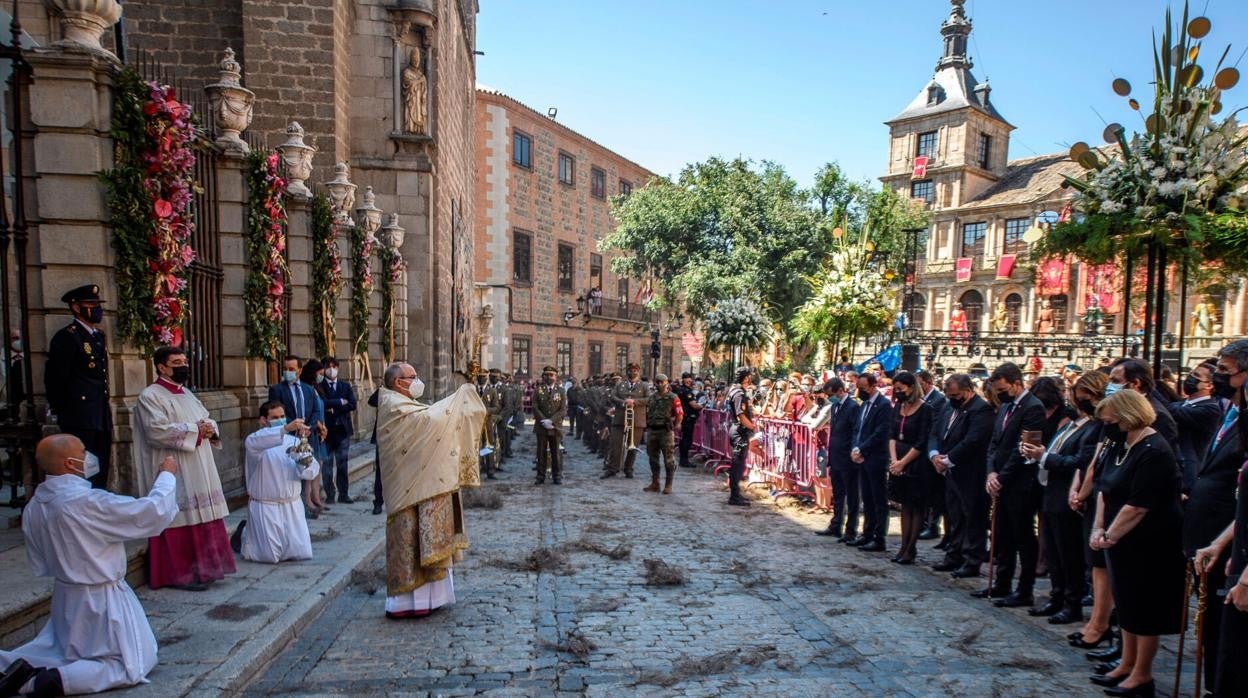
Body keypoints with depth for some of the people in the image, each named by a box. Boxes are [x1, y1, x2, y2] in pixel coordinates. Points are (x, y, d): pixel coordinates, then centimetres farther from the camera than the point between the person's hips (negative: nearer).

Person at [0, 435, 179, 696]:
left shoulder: (33, 507, -4)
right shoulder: (88, 501, -28)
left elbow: (39, 565, 7)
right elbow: (153, 513, -23)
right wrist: (167, 475, -8)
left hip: (64, 596, 7)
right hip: (102, 599, -7)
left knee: (67, 649, 30)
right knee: (134, 662, 5)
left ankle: (24, 666, 4)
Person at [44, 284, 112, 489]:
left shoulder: (98, 336, 16)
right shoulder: (66, 336, -9)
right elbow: (54, 380, -11)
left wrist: (106, 415, 17)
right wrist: (61, 412, -8)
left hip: (101, 420, 8)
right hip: (80, 422, -8)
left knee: (100, 478, 13)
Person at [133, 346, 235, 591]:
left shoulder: (187, 394, 17)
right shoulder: (150, 396, -8)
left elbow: (209, 421, 20)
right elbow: (157, 431, -21)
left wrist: (210, 430, -3)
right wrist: (194, 430, -15)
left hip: (200, 471, 8)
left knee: (202, 517, 11)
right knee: (181, 520, -5)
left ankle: (202, 567, 21)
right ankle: (180, 574, 6)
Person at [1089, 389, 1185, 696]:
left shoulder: (1153, 452, -21)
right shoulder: (1124, 447, 7)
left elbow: (1138, 506, -24)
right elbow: (1105, 491, 9)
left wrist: (1109, 536, -17)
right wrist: (1099, 529, -1)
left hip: (1148, 547, -9)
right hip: (1124, 543, 9)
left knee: (1145, 609, 5)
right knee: (1127, 604, 17)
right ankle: (1127, 665, 31)